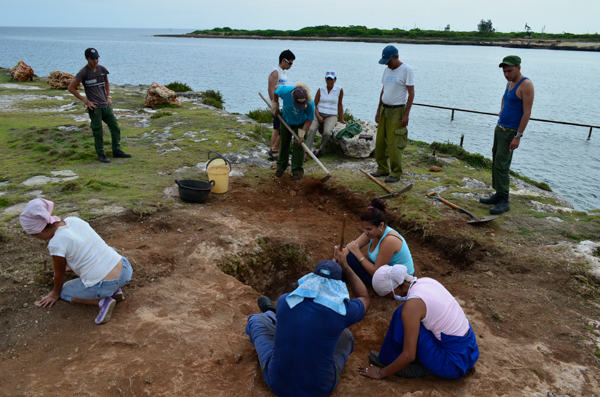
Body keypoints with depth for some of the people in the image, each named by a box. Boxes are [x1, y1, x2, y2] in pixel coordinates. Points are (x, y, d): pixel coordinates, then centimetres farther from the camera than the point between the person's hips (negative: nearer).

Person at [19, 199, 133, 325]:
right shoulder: (74, 220, 5)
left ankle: (102, 301, 0)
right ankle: (116, 291, 18)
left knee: (64, 291, 24)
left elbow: (60, 273, 3)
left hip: (102, 286, -5)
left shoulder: (56, 243, -13)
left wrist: (56, 293, 22)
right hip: (125, 271, 5)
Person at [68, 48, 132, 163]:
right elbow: (71, 88, -6)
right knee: (97, 133, 1)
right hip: (95, 107, -5)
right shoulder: (84, 72, -9)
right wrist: (85, 101, -10)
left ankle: (117, 151, 20)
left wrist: (109, 97, 13)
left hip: (106, 105, 5)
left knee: (115, 128, 8)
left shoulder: (102, 69, 6)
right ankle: (101, 154, 13)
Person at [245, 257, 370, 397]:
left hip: (278, 383, 0)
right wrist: (345, 266, 6)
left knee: (256, 320, 20)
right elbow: (365, 298, 5)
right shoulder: (343, 311, -20)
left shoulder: (284, 301, -16)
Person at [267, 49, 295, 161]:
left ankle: (272, 153, 14)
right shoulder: (275, 72, -12)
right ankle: (274, 150, 0)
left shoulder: (283, 72, 17)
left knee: (277, 129, 10)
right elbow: (271, 90, -19)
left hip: (283, 105, 10)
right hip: (278, 106, -10)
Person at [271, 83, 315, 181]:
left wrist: (301, 134, -25)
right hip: (286, 120, 2)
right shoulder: (286, 91, -36)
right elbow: (276, 88, -11)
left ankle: (297, 170, 3)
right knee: (283, 142, 9)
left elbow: (309, 119, -22)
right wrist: (275, 105, -5)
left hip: (300, 123, -2)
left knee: (298, 144, -8)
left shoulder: (310, 104, -38)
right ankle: (281, 167, 24)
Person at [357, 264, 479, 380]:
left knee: (401, 316, -12)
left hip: (455, 364, -9)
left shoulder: (411, 306, -22)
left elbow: (408, 356, -19)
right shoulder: (426, 281, 1)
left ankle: (390, 358, 7)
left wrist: (381, 373, -4)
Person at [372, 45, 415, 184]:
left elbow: (411, 93, -12)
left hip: (397, 111, -7)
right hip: (384, 110, 7)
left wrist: (406, 114, -17)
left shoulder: (406, 70, -9)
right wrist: (378, 110, 17)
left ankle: (396, 173, 4)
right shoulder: (387, 70, 13)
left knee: (394, 144, -7)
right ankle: (382, 169, 19)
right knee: (380, 141, 7)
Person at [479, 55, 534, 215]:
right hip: (500, 128, 9)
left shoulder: (526, 85, -14)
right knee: (496, 163, 10)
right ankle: (498, 194, 18)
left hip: (510, 132, -9)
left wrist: (518, 136, -21)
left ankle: (504, 201, -3)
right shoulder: (510, 83, 12)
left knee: (501, 165, -10)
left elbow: (527, 112, -18)